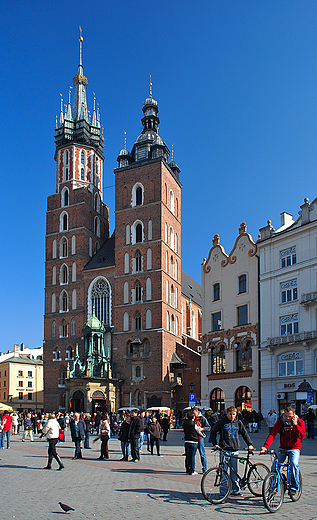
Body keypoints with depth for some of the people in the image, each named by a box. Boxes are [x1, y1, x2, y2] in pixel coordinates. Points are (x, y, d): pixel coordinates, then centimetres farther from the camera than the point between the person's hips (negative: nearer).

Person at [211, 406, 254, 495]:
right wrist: (215, 443, 0)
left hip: (235, 450, 3)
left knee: (234, 471, 7)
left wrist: (250, 444, 8)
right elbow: (213, 432, 8)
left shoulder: (238, 422, 9)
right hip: (224, 449, -3)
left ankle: (235, 490, 18)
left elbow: (244, 433, 16)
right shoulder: (222, 421, 1)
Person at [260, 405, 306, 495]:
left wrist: (295, 425, -25)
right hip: (283, 448, 2)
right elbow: (272, 434, -15)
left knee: (294, 464, -27)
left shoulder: (300, 422, -5)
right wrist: (265, 446, -29)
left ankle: (294, 487, -13)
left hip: (294, 448, -2)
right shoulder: (280, 422, -5)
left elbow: (302, 436, -15)